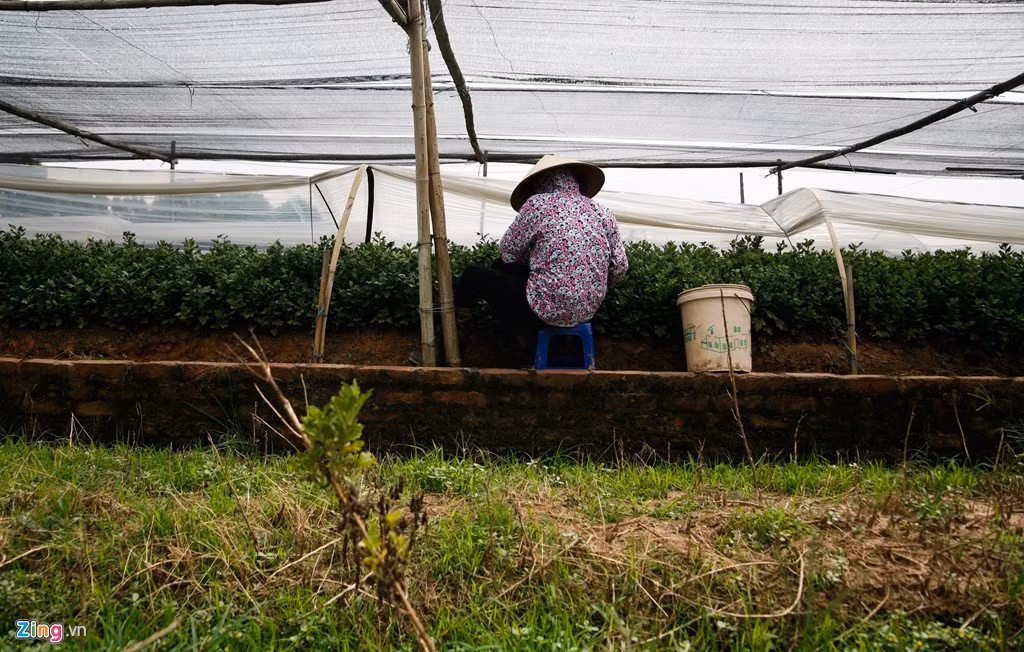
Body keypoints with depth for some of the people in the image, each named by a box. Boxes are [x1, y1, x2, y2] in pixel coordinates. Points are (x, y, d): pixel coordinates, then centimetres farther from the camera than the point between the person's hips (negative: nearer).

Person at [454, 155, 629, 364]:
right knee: (501, 267, 25)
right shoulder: (603, 213, 3)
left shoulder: (537, 204, -10)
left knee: (473, 276, 12)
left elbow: (509, 251, 0)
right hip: (589, 310, 7)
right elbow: (620, 267, 3)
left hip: (549, 310, -6)